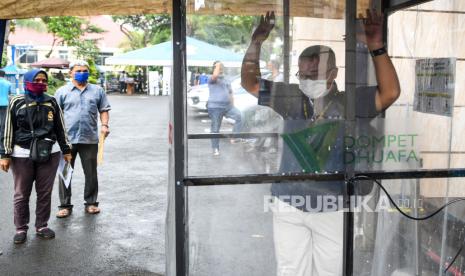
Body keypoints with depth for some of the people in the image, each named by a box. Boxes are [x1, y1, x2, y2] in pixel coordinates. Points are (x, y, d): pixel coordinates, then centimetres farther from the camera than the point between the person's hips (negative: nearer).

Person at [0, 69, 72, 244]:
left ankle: (42, 226, 22)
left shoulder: (51, 102, 6)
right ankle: (21, 228, 18)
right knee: (21, 194, 6)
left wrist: (66, 150, 13)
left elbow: (60, 127, 13)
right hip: (22, 154, -2)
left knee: (45, 192, 8)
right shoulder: (16, 102, -2)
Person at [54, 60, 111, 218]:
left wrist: (104, 125, -5)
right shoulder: (62, 91, 5)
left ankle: (91, 202, 20)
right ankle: (65, 205, 13)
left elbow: (104, 110, 12)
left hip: (90, 139, 1)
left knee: (91, 173, 8)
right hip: (67, 139, -1)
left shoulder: (97, 91, 10)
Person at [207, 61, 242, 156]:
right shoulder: (212, 79, -1)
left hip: (228, 106, 5)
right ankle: (215, 149, 12)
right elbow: (215, 75, -26)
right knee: (215, 128, 0)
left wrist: (232, 106, 14)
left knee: (239, 116, -21)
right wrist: (218, 65, -12)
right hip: (215, 106, -5)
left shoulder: (226, 81, 21)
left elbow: (230, 94, 22)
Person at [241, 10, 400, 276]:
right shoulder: (291, 98, -3)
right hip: (289, 207, 2)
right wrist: (257, 42, -13)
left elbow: (390, 93, -22)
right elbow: (250, 82, 0)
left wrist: (376, 47, -27)